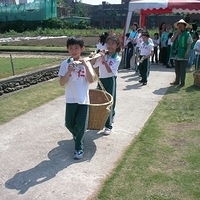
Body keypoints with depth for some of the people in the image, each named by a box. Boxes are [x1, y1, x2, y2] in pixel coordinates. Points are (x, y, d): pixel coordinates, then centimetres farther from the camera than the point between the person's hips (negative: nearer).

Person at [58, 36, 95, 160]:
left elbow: (91, 80, -14)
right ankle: (77, 136, 45)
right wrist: (69, 72, -23)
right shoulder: (65, 64, -3)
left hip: (83, 99, -1)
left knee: (81, 125, 4)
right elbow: (62, 83, -8)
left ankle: (79, 148, 21)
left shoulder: (86, 63, -3)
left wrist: (85, 65, -21)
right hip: (71, 99, 1)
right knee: (69, 124, 13)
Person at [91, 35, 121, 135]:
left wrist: (104, 59, -25)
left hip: (110, 81, -5)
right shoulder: (103, 55, 1)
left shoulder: (117, 58, -10)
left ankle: (108, 126, 5)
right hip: (101, 80, 5)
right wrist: (95, 57, -16)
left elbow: (109, 70, -21)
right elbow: (92, 64, 1)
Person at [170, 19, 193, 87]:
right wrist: (177, 33, -9)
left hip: (183, 55, -5)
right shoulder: (176, 34, 12)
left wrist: (187, 52, -15)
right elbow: (172, 40, -5)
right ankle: (177, 81, 26)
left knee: (182, 70, 0)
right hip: (176, 54, 5)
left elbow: (189, 44, -5)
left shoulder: (187, 34, -2)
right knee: (177, 69, 14)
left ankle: (182, 82, 9)